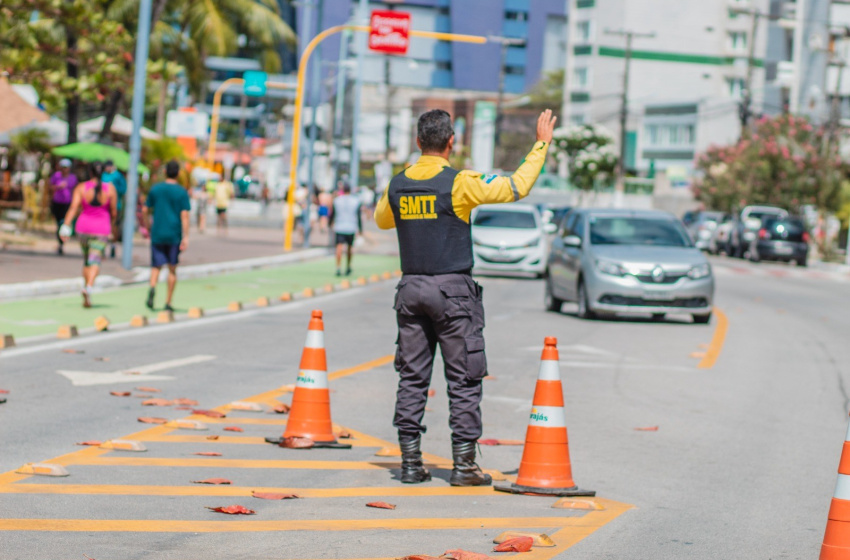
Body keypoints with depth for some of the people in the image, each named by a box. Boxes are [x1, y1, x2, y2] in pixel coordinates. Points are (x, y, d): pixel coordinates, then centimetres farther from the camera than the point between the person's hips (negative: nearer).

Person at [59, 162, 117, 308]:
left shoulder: (81, 188, -3)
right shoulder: (110, 189, -2)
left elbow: (73, 208, -12)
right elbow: (113, 212, 3)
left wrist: (66, 225, -16)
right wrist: (110, 224, 21)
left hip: (84, 226, 2)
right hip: (101, 229, -2)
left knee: (86, 260, 18)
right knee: (95, 261, -8)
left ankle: (86, 288, 18)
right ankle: (89, 287, -31)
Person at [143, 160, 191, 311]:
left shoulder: (155, 189, 3)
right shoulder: (182, 192, -4)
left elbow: (146, 210, 8)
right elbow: (184, 215, -11)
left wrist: (148, 227, 22)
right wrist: (186, 237, -12)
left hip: (157, 235, 1)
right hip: (174, 235, -1)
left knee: (156, 266, 6)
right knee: (172, 269, 9)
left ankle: (152, 288, -25)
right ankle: (168, 303, 10)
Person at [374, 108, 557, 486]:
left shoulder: (397, 185, 5)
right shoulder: (460, 183, -10)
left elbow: (381, 221, 25)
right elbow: (517, 187, -7)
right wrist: (542, 144, 3)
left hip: (411, 288, 5)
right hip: (452, 290, -5)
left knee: (412, 378, 8)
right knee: (464, 380, 2)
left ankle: (410, 461, 6)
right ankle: (463, 463, 1)